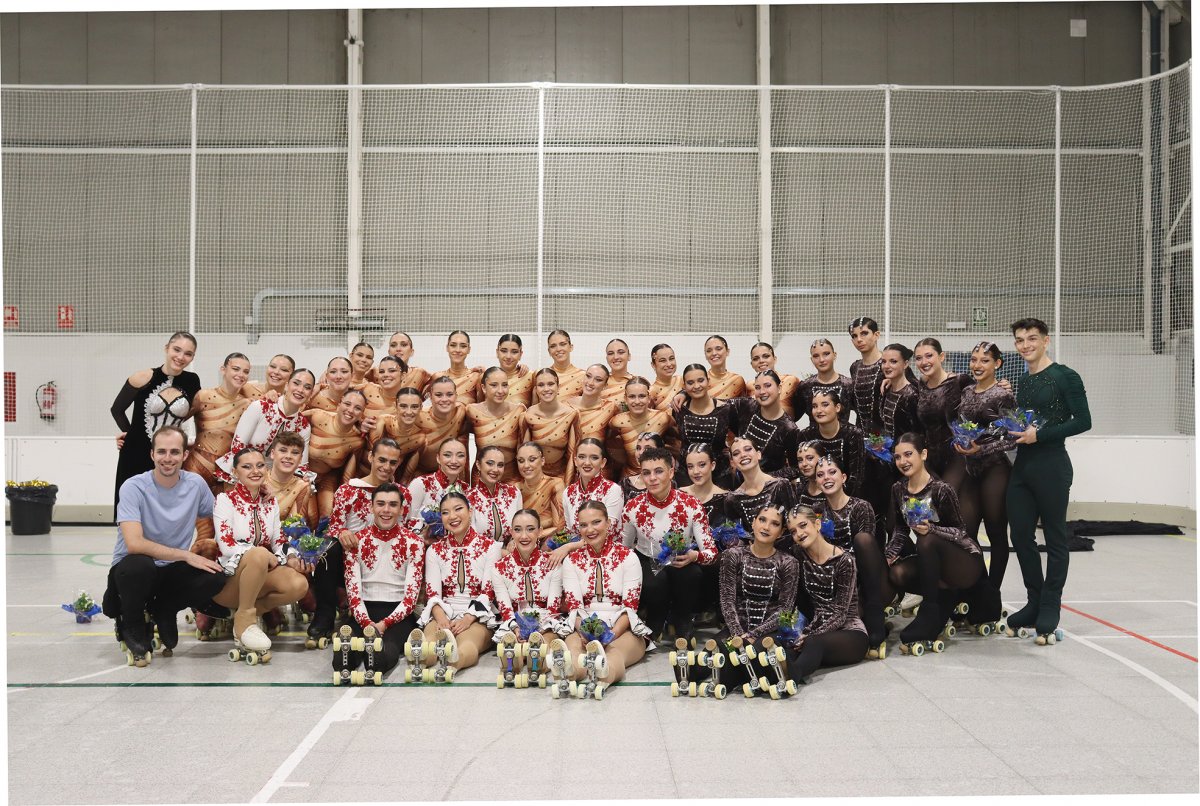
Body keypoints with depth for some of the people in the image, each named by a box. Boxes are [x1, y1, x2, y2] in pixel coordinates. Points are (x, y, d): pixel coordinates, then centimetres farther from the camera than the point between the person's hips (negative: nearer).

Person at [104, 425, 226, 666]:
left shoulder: (196, 484, -4)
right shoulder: (134, 488, -17)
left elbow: (206, 521, 14)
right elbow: (134, 543, -28)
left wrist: (202, 554, -3)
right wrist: (187, 555, -26)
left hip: (173, 572, 4)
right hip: (132, 570, -4)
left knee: (216, 577, -24)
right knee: (139, 564, -38)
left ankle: (162, 611, 6)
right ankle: (131, 627, -6)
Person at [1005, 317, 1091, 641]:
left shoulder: (1065, 377, -6)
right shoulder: (1022, 383, 15)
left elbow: (1083, 421, -12)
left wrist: (1040, 435, -18)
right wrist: (1013, 431, 3)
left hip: (1052, 468, -7)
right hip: (1022, 468, 7)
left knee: (1055, 538, 2)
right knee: (1021, 537, 8)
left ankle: (1050, 609, 11)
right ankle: (1035, 602, 22)